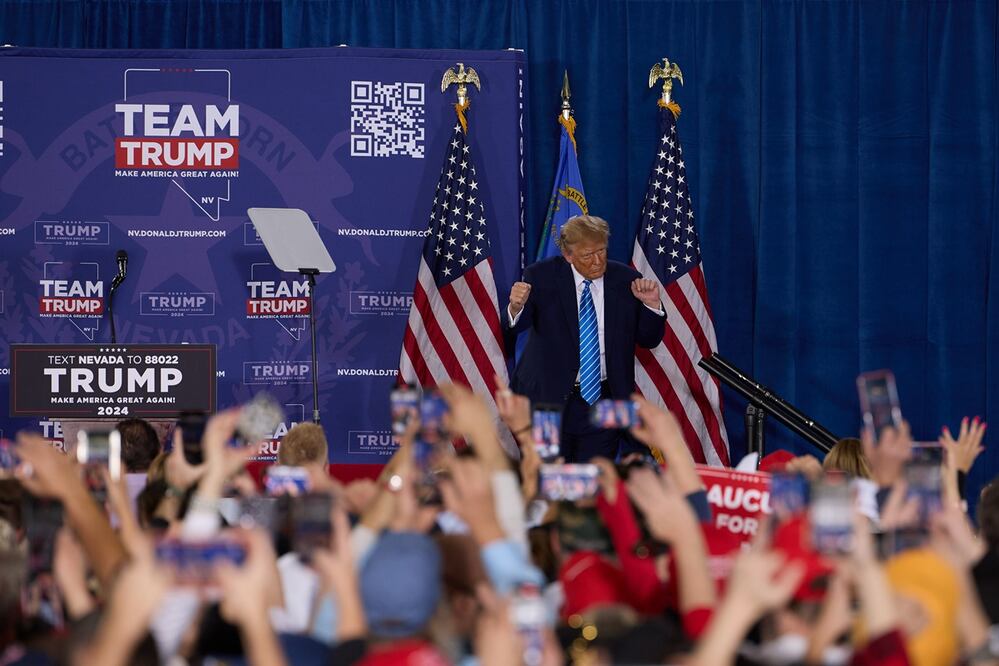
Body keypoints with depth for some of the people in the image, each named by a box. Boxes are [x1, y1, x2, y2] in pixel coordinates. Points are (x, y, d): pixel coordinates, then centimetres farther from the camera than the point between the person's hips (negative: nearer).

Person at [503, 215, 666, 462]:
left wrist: (651, 304, -10)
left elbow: (648, 339, 8)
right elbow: (513, 327, -17)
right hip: (549, 397, -2)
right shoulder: (541, 277, -5)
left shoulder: (626, 281, 1)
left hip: (603, 399, 2)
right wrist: (516, 307, -39)